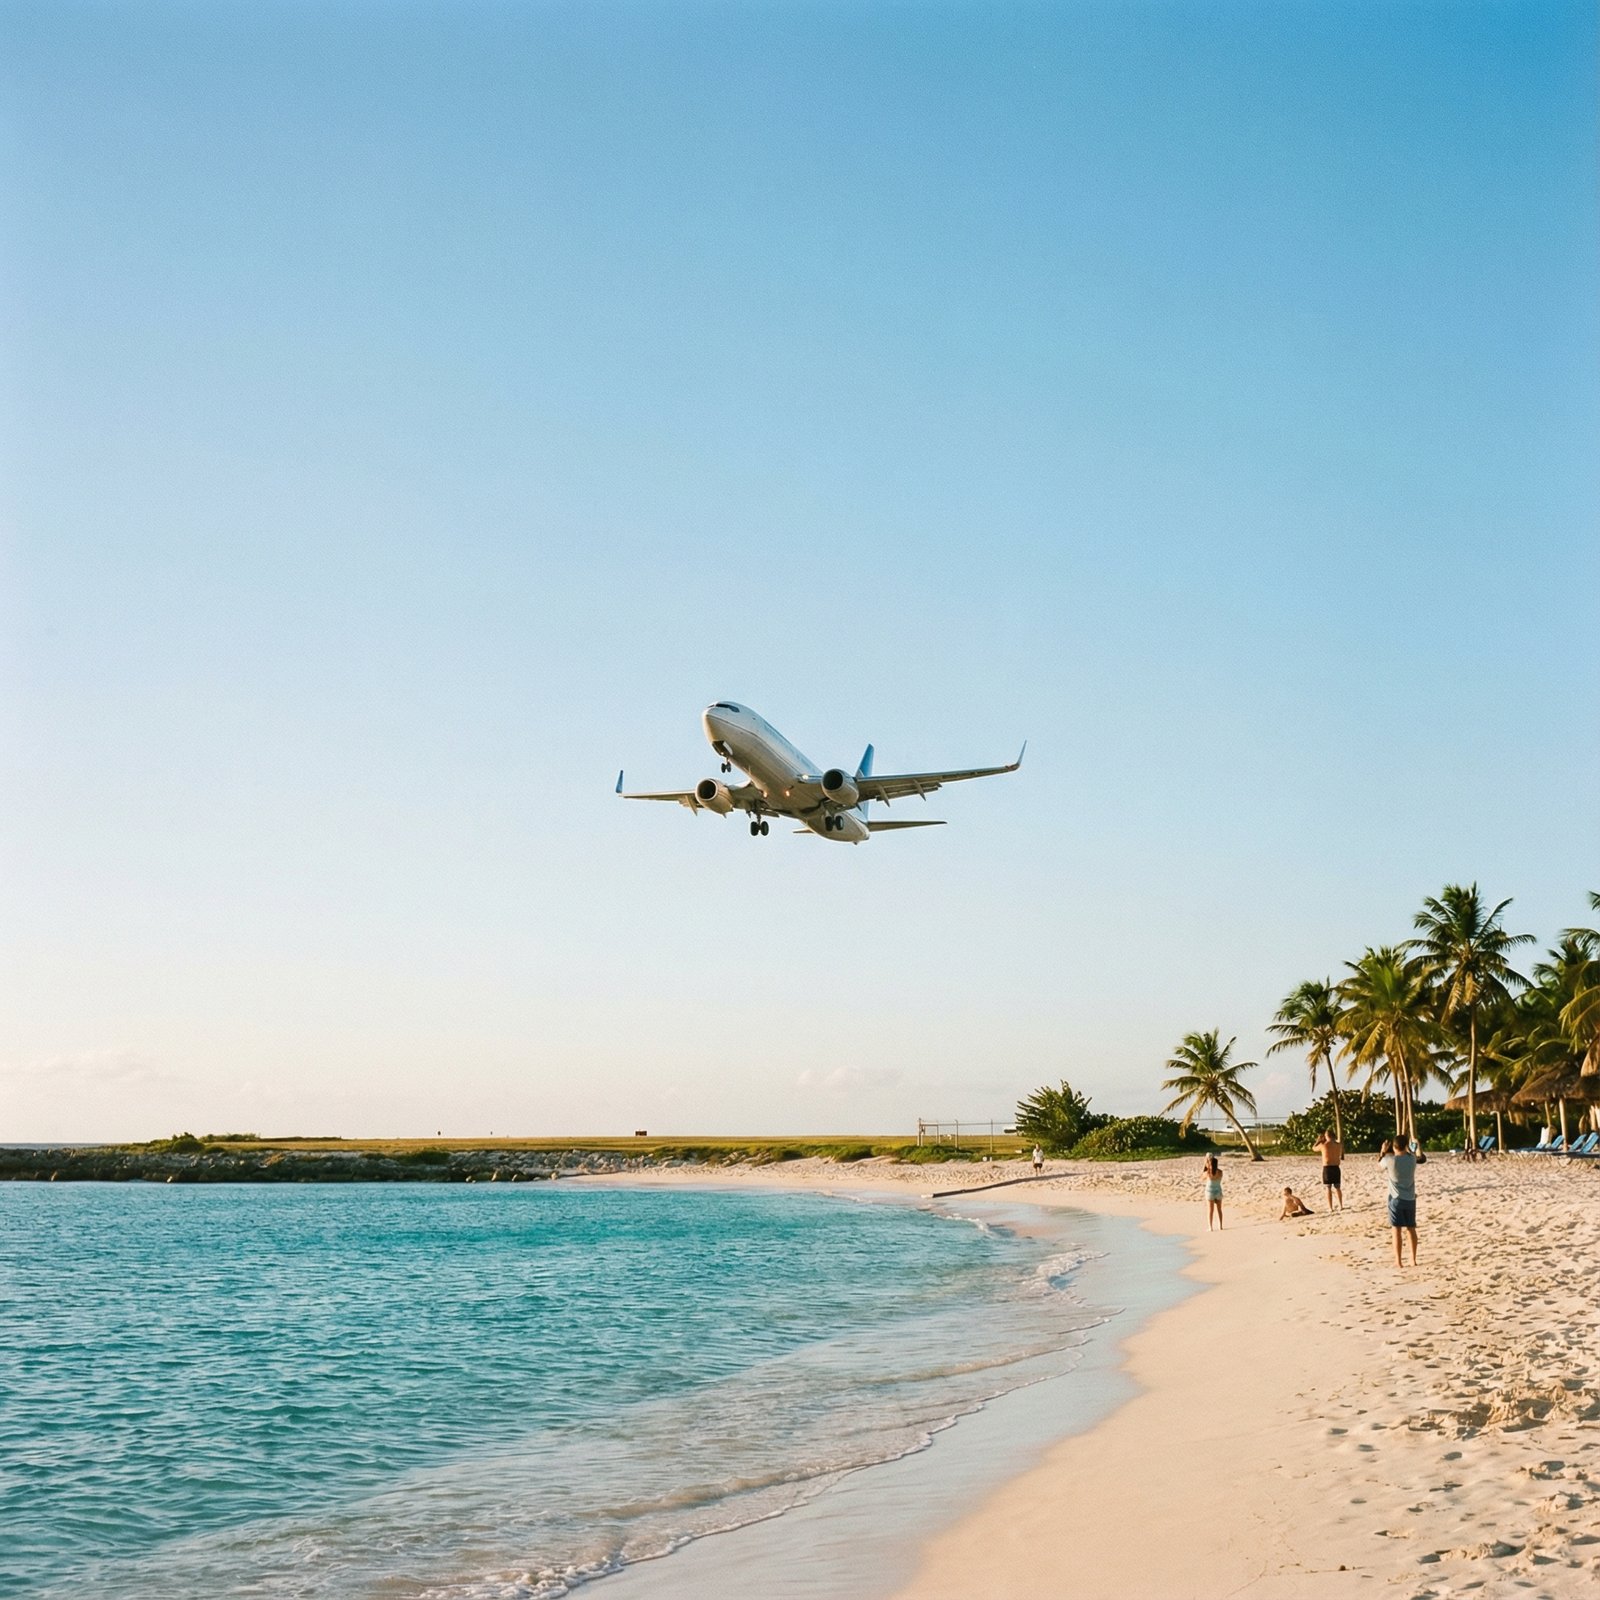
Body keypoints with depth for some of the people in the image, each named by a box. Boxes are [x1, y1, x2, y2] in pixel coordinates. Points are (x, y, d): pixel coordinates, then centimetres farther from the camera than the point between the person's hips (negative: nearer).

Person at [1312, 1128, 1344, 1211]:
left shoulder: (1323, 1145, -9)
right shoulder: (1339, 1145, 2)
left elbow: (1314, 1148, 11)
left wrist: (1319, 1139, 16)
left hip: (1327, 1168, -4)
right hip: (1336, 1167, 4)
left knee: (1328, 1188, 1)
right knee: (1337, 1187, 15)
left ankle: (1330, 1208, -2)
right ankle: (1341, 1206, 15)